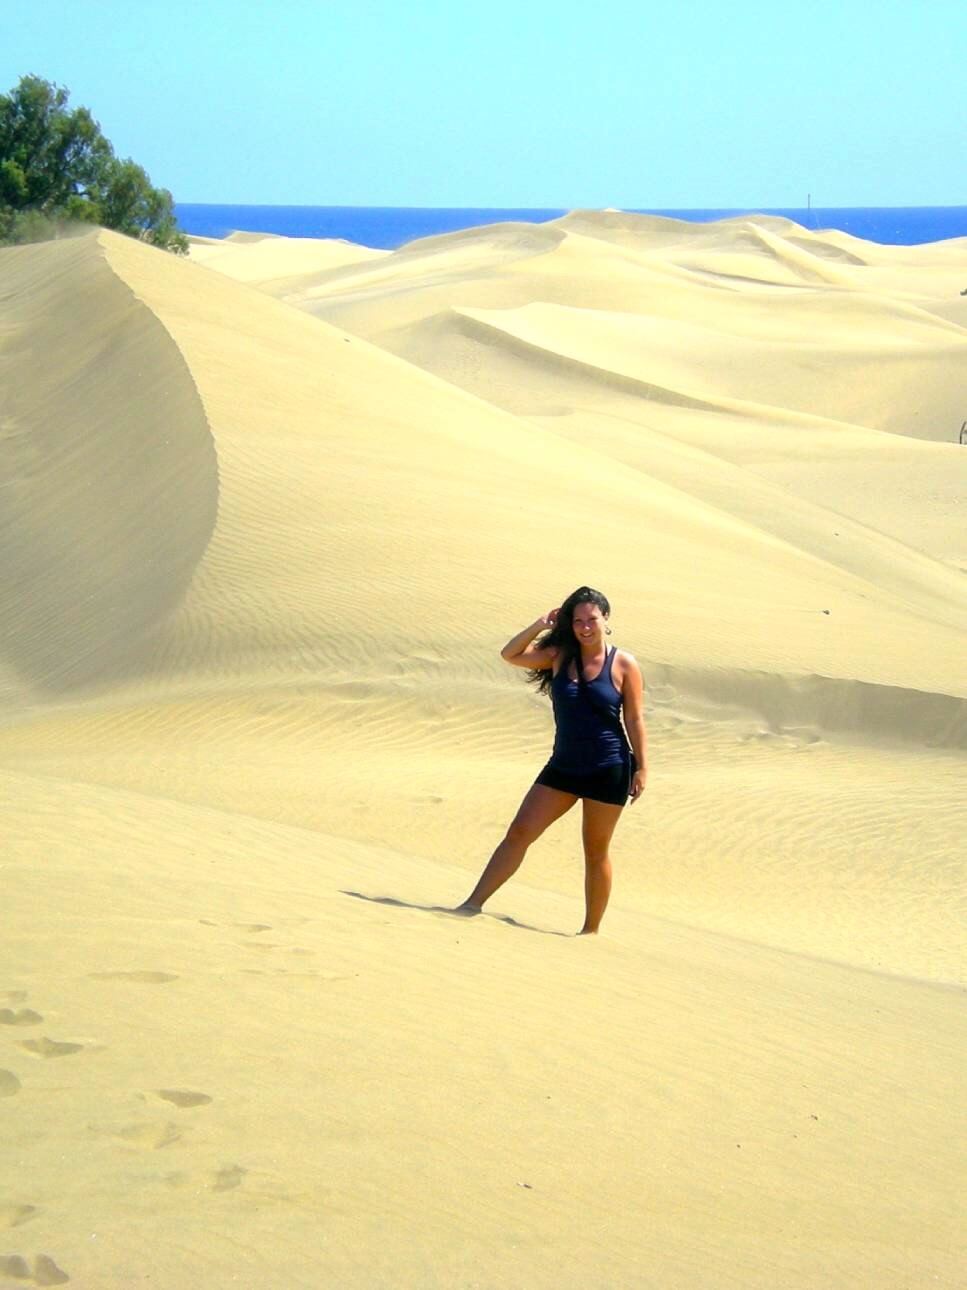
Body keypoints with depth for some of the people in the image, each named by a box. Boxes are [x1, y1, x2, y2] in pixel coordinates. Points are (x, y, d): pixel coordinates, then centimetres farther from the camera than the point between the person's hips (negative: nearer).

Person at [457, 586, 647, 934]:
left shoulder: (624, 665, -5)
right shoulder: (560, 655, 4)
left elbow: (634, 719, -3)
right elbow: (510, 655, 1)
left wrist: (640, 768, -5)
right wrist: (541, 625, -7)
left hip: (608, 771, -4)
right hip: (563, 766, 4)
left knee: (596, 852, 6)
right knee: (520, 832, -2)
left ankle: (591, 929, 17)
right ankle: (474, 903, 0)